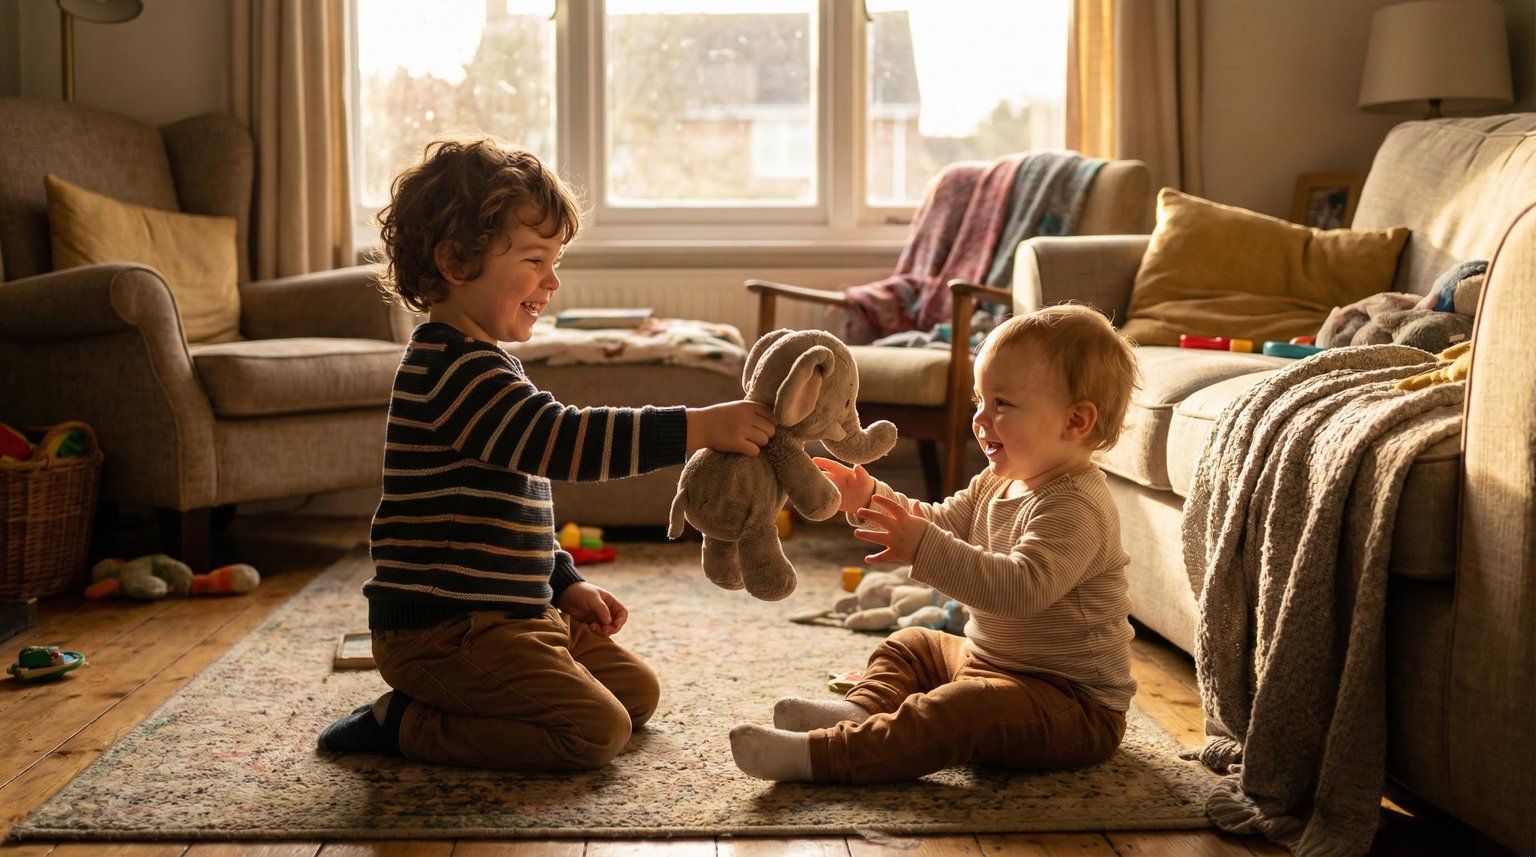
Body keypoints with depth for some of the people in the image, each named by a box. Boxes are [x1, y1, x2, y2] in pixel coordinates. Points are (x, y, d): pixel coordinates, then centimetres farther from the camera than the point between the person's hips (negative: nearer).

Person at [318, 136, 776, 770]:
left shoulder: (477, 364, 17)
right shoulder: (451, 367, -19)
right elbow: (563, 441, -30)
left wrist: (566, 583, 15)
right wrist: (699, 427, -32)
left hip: (506, 616, 11)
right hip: (443, 630, -11)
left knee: (637, 690, 16)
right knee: (597, 729, -19)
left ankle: (446, 704, 13)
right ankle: (406, 725, -6)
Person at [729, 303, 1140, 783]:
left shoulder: (1076, 508, -25)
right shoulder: (997, 484, 8)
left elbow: (1023, 588, -38)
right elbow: (942, 526, 15)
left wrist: (923, 549, -43)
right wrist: (870, 499, 0)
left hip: (1074, 704, -11)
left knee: (956, 712, -33)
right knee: (909, 647, 19)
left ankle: (816, 755, -40)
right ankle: (865, 713, -9)